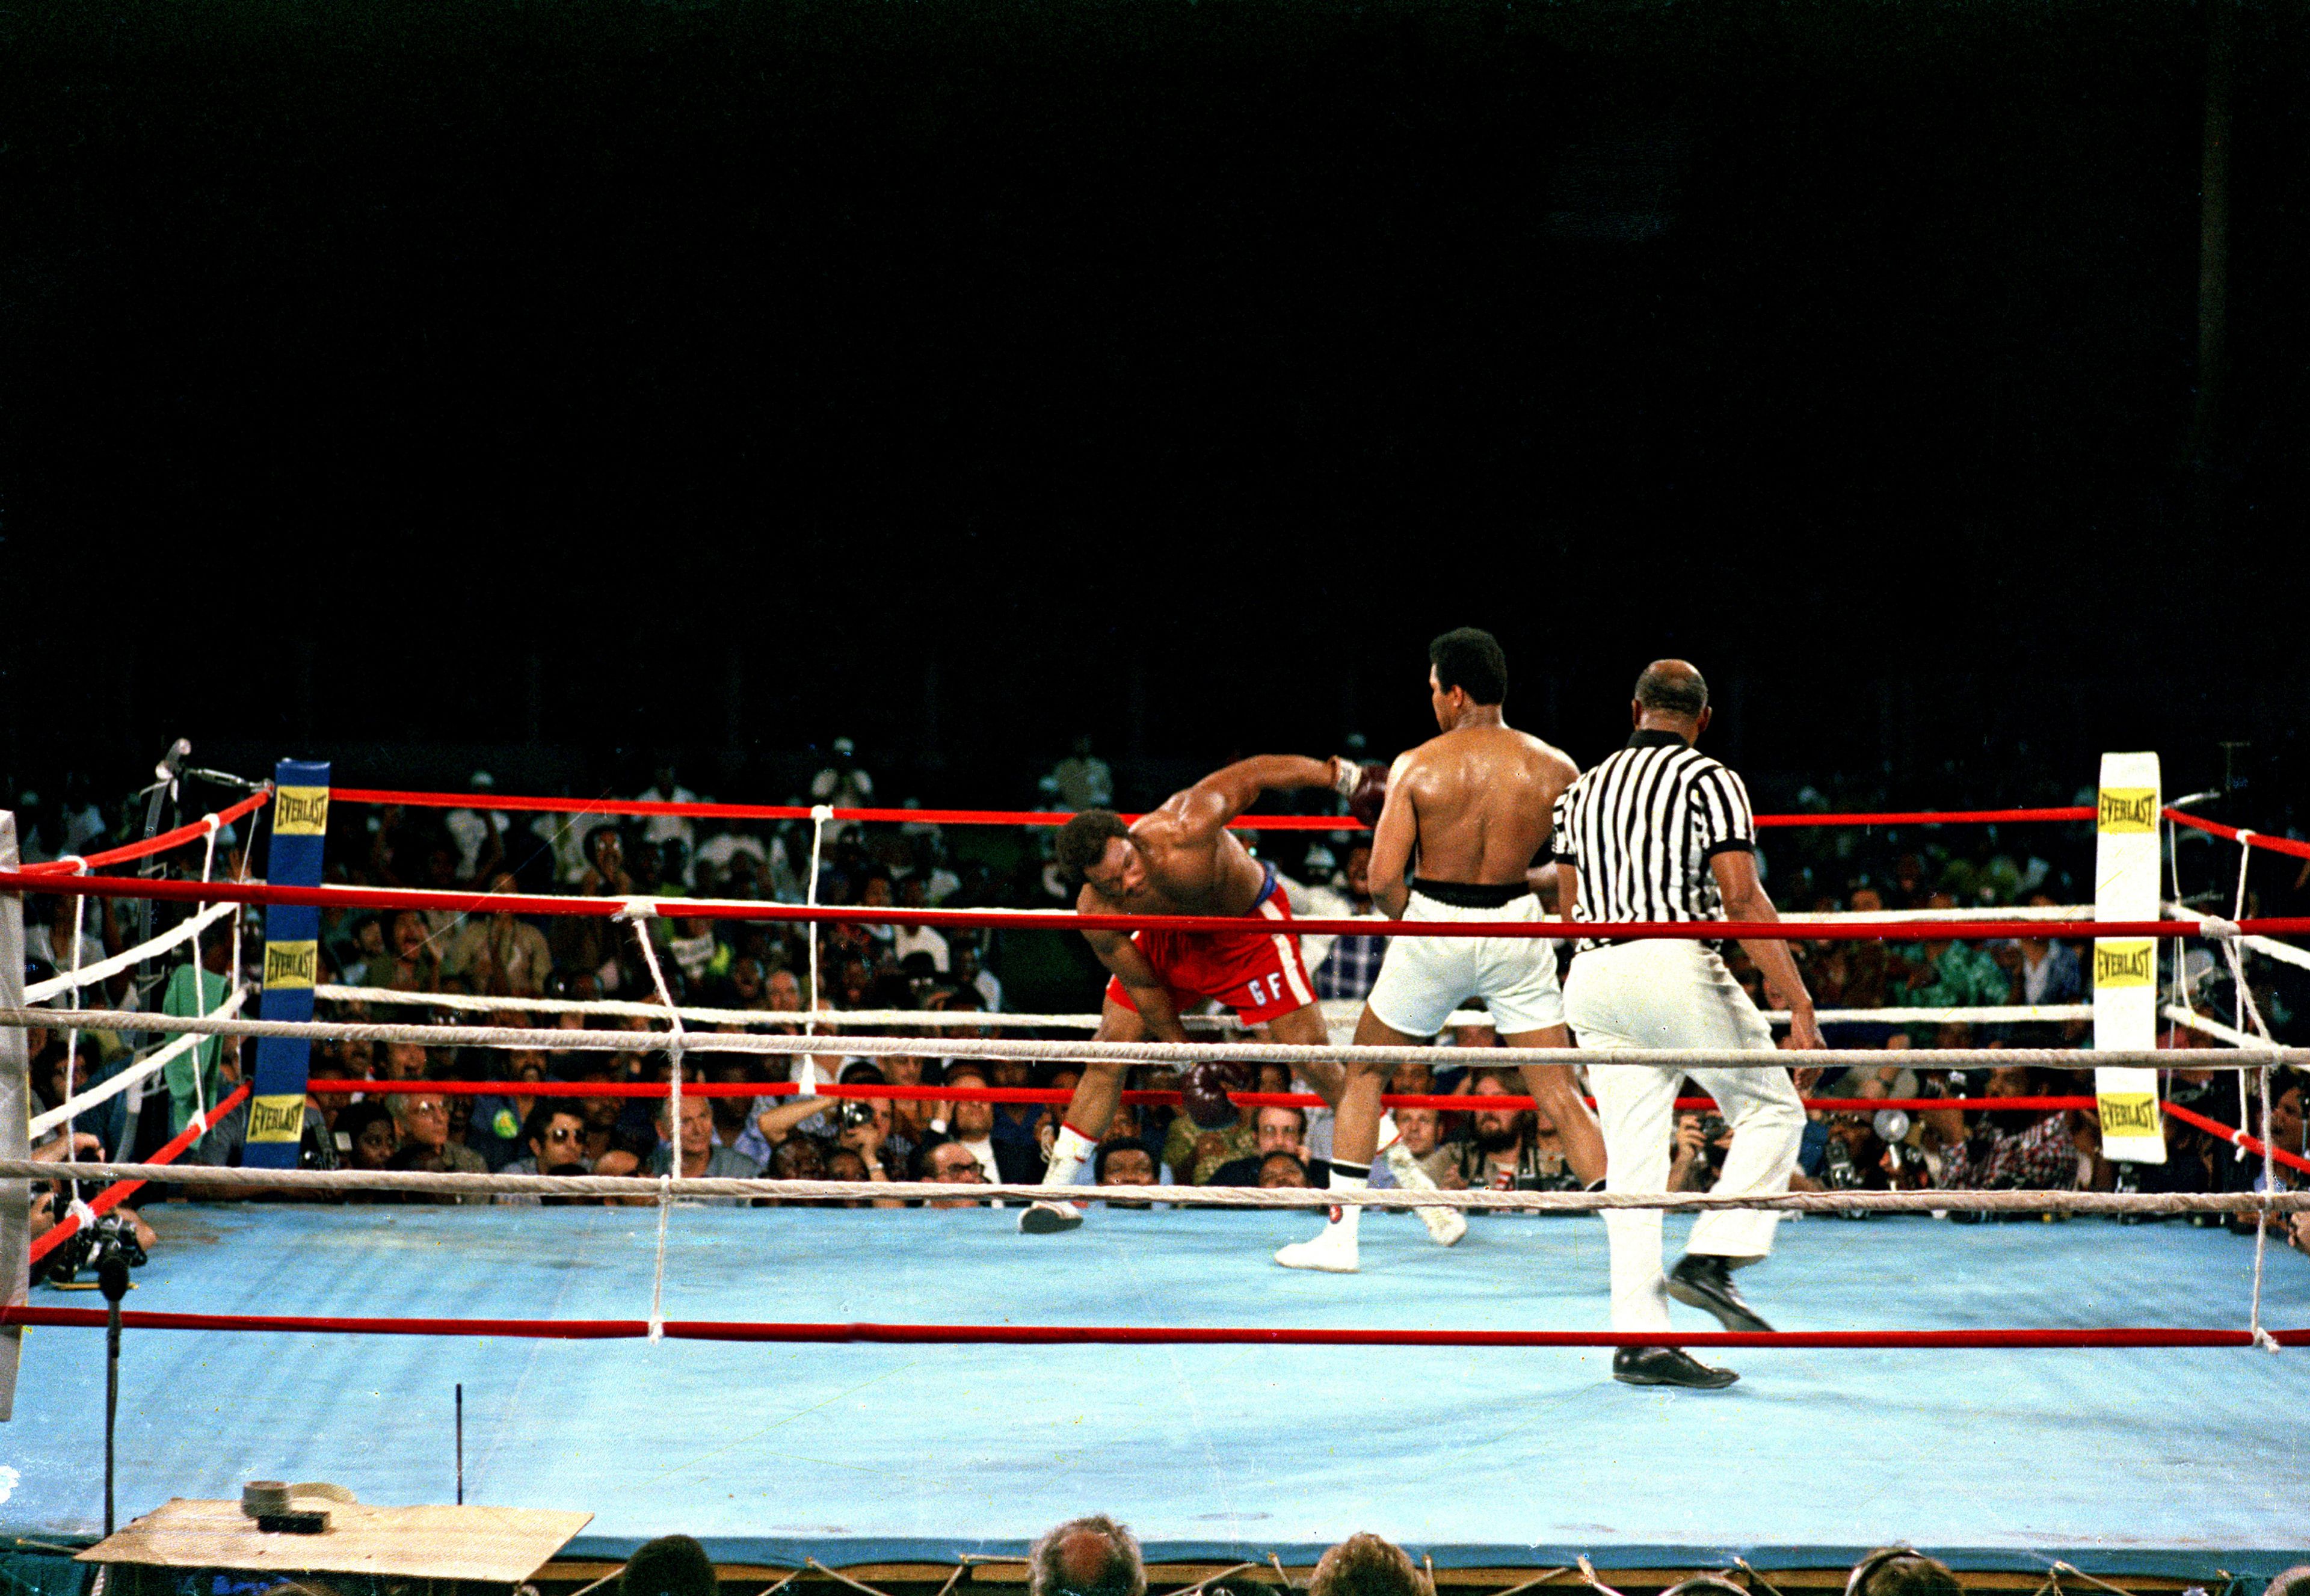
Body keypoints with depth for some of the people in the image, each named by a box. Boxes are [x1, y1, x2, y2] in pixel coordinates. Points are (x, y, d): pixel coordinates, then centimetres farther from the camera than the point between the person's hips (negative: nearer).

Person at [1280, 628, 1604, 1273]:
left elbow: (1383, 881, -12)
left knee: (1365, 1072, 17)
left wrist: (1417, 920, 6)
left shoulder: (1417, 766, -8)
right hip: (1517, 928, 2)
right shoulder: (1553, 768, -3)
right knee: (1560, 1095, 8)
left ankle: (1339, 1235, 17)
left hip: (1434, 930, -1)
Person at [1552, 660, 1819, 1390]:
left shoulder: (1583, 790, 19)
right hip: (1675, 964, -6)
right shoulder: (1709, 780, 1)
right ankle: (1711, 1259, -6)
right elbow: (1742, 899, -9)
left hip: (1591, 976, 6)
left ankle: (1639, 1337, 0)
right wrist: (1798, 1001, -11)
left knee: (1633, 1162, 5)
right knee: (1772, 1109, 9)